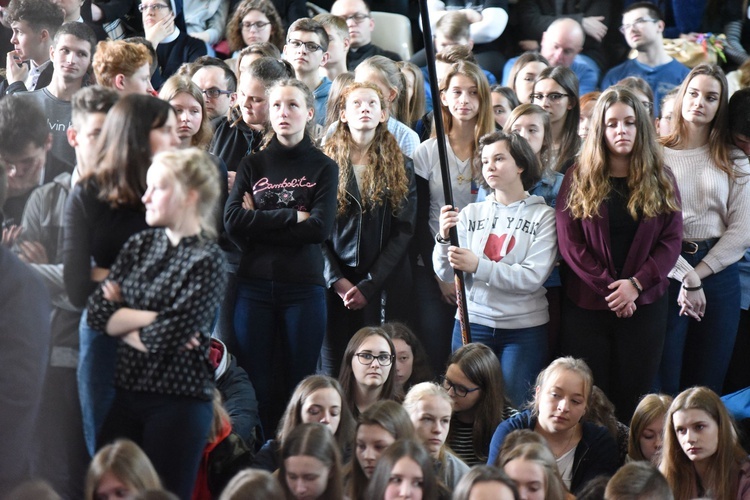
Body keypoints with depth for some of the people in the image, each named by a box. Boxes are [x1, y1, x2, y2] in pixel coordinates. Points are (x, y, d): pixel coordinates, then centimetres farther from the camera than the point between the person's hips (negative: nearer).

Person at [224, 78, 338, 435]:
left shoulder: (323, 167, 8)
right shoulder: (252, 165, 12)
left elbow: (320, 228, -7)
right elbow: (233, 221, -3)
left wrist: (260, 221, -5)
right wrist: (292, 216, -7)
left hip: (304, 287, -1)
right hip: (255, 285, 1)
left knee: (302, 385, -2)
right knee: (255, 387, -2)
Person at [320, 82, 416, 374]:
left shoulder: (400, 167, 8)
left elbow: (403, 231, 2)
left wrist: (369, 285, -7)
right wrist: (336, 280, -10)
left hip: (385, 286, 0)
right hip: (336, 286, 0)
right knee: (333, 370, -1)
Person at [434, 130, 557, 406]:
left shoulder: (544, 216, -2)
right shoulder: (471, 213, 7)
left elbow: (533, 278, -15)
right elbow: (445, 274, 1)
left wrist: (478, 266, -23)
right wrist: (444, 238, -17)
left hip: (524, 329, -2)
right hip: (472, 322, 2)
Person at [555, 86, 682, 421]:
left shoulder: (661, 182, 6)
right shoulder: (579, 180, 3)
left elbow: (671, 241, -1)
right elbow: (569, 242, -4)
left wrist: (636, 284, -15)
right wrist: (608, 287, -14)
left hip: (645, 304, 1)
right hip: (585, 305, -1)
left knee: (634, 395, 3)